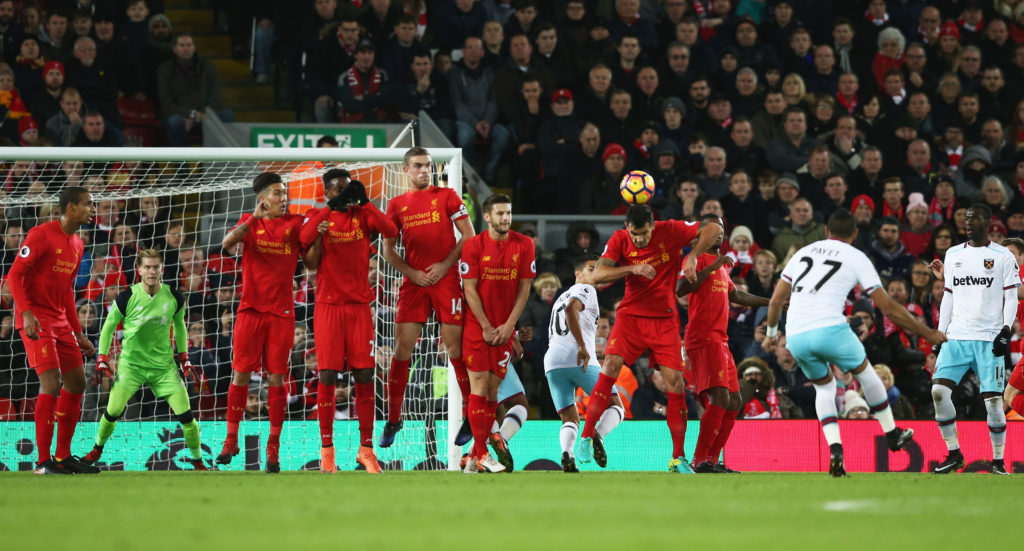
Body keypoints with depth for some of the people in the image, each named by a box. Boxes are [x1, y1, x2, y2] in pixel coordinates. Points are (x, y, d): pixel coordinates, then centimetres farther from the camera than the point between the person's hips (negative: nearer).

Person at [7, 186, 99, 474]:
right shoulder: (41, 235, -12)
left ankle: (63, 457, 18)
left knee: (76, 383, 9)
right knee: (51, 382, -17)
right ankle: (43, 462, -14)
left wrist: (78, 334, 20)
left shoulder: (77, 245, 15)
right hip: (36, 319, -9)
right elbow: (14, 275, -16)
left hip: (60, 321, 9)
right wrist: (26, 313, -27)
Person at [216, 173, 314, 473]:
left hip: (281, 312, 0)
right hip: (250, 309, 0)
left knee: (277, 378, -1)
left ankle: (273, 448, 4)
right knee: (241, 374, 0)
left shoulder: (295, 223, 5)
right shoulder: (250, 221, 4)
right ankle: (231, 440, 11)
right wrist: (254, 218, -23)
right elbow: (227, 243, -14)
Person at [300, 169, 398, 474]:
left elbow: (391, 231, -10)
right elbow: (304, 238, -18)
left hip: (359, 304, 2)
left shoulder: (362, 215, 7)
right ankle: (326, 449, 2)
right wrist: (331, 208, -24)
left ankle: (366, 448, 6)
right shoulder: (317, 215, 3)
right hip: (328, 305, -1)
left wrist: (364, 203, -18)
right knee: (327, 374, -5)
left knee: (364, 375, -2)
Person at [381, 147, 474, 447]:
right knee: (402, 348, -2)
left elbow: (468, 235, 3)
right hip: (414, 283, 2)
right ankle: (393, 420, 6)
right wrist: (411, 273, -4)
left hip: (446, 280, -2)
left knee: (455, 347, -4)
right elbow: (388, 250, 11)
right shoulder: (396, 205, 10)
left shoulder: (446, 196, 5)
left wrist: (445, 265, -7)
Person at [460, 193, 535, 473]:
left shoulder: (524, 245, 2)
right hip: (477, 327, -3)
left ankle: (475, 456, 11)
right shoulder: (474, 245, -6)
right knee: (479, 388, -7)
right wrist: (487, 327, -10)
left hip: (505, 329, 3)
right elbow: (470, 290, -6)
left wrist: (508, 325, -5)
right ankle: (481, 454, -5)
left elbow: (524, 289, 3)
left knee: (493, 390, 4)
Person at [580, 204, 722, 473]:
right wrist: (632, 269, -27)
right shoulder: (619, 240, -5)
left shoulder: (670, 231, -8)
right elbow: (598, 276, -14)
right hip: (631, 315, 0)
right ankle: (587, 436, -11)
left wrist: (693, 256, -20)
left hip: (664, 320, 0)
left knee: (675, 382, -6)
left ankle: (678, 458, 3)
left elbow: (714, 229, -6)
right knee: (611, 365, -22)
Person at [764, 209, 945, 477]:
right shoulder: (856, 258, 8)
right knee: (865, 372, 24)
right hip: (830, 329, -4)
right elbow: (888, 307, 7)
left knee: (824, 386, 25)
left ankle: (835, 450, 6)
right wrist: (926, 332, 16)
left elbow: (776, 300, 21)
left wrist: (771, 333, 38)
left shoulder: (804, 252, 21)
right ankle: (891, 434, 35)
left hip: (796, 336, 4)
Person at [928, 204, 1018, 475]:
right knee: (939, 390, -11)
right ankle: (954, 454, 1)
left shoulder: (1003, 256, 1)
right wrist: (939, 334, 12)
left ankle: (998, 461, 5)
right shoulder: (953, 255, 13)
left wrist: (1006, 331, -12)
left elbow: (1011, 298, 0)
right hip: (956, 336, 4)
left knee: (993, 399, -8)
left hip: (989, 338, -4)